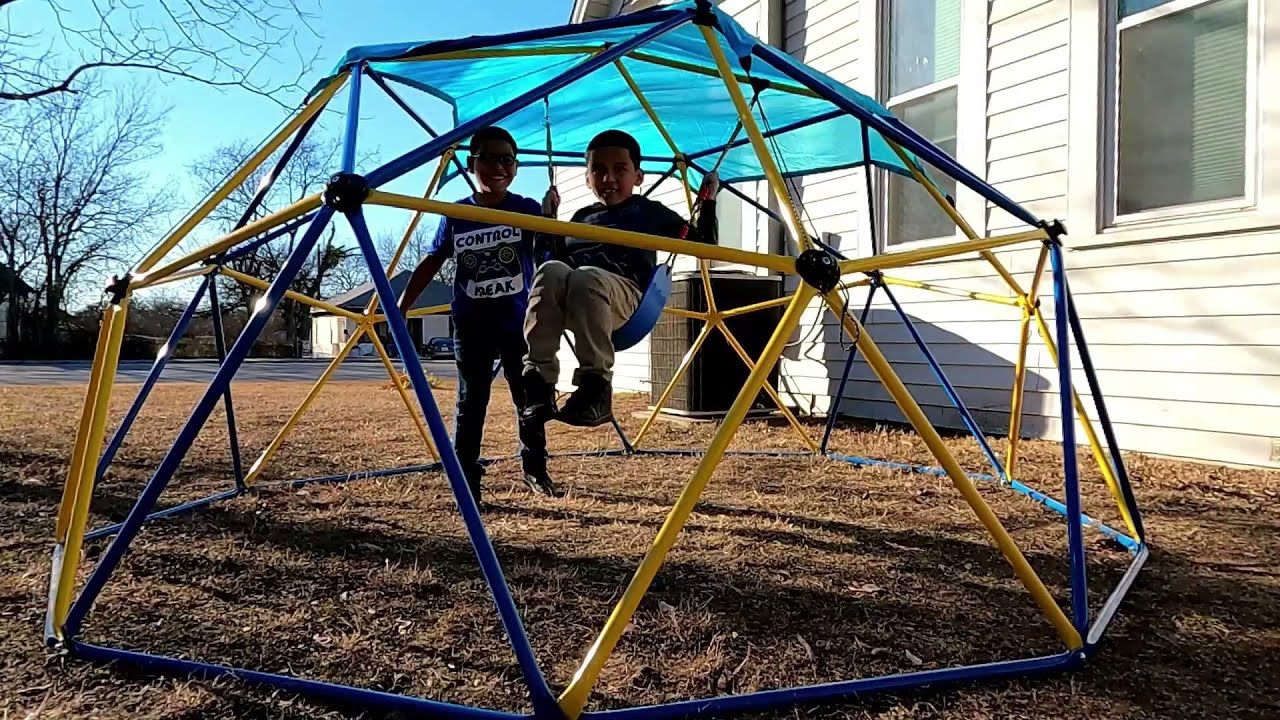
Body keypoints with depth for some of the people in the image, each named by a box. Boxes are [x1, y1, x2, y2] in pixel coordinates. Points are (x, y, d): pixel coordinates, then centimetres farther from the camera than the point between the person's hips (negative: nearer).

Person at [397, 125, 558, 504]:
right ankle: (466, 479, 12)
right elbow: (431, 263, 11)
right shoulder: (455, 216, 3)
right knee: (470, 403, 4)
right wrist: (401, 306, 9)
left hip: (519, 323, -1)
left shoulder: (528, 210, -3)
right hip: (471, 326, 1)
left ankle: (535, 468, 30)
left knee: (529, 398, 10)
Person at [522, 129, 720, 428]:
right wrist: (548, 218, 27)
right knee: (550, 271, -34)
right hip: (571, 306, 3)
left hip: (622, 293, -3)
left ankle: (595, 386, -39)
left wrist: (707, 200, 17)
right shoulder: (582, 217, 33)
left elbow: (701, 242, 25)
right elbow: (553, 255, 32)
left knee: (587, 278, -39)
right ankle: (539, 382, -38)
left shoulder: (650, 212, 25)